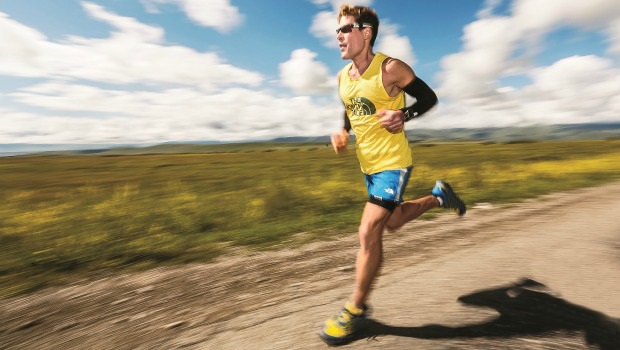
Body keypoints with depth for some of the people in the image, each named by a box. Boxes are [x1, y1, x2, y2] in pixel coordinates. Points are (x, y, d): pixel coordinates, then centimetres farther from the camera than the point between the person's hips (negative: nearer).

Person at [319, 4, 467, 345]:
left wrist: (404, 115, -22)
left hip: (392, 162, -8)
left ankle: (356, 308, 10)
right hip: (368, 163, 8)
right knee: (392, 221, 22)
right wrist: (342, 133, 0)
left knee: (368, 233, -10)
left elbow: (429, 97, -3)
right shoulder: (343, 77, 6)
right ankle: (438, 196, 45)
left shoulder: (390, 68, -12)